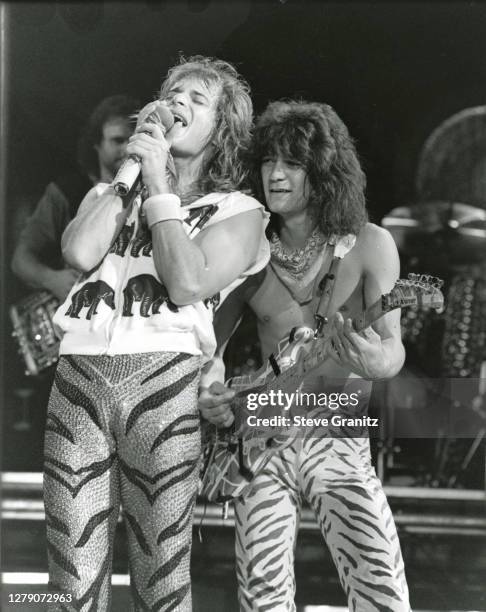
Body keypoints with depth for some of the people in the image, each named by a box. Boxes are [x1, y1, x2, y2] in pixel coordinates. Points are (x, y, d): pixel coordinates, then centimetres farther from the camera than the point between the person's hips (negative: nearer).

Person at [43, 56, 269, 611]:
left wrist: (159, 185, 1)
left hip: (164, 379, -3)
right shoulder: (108, 193, 23)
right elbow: (79, 253, 0)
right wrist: (129, 169, 8)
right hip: (76, 376, 3)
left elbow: (188, 283, -8)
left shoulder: (237, 211, 12)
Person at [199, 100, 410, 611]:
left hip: (339, 442, -2)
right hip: (259, 441, 2)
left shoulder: (368, 246, -3)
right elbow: (211, 342, 12)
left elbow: (393, 345, -9)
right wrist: (211, 391, -9)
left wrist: (375, 364, -32)